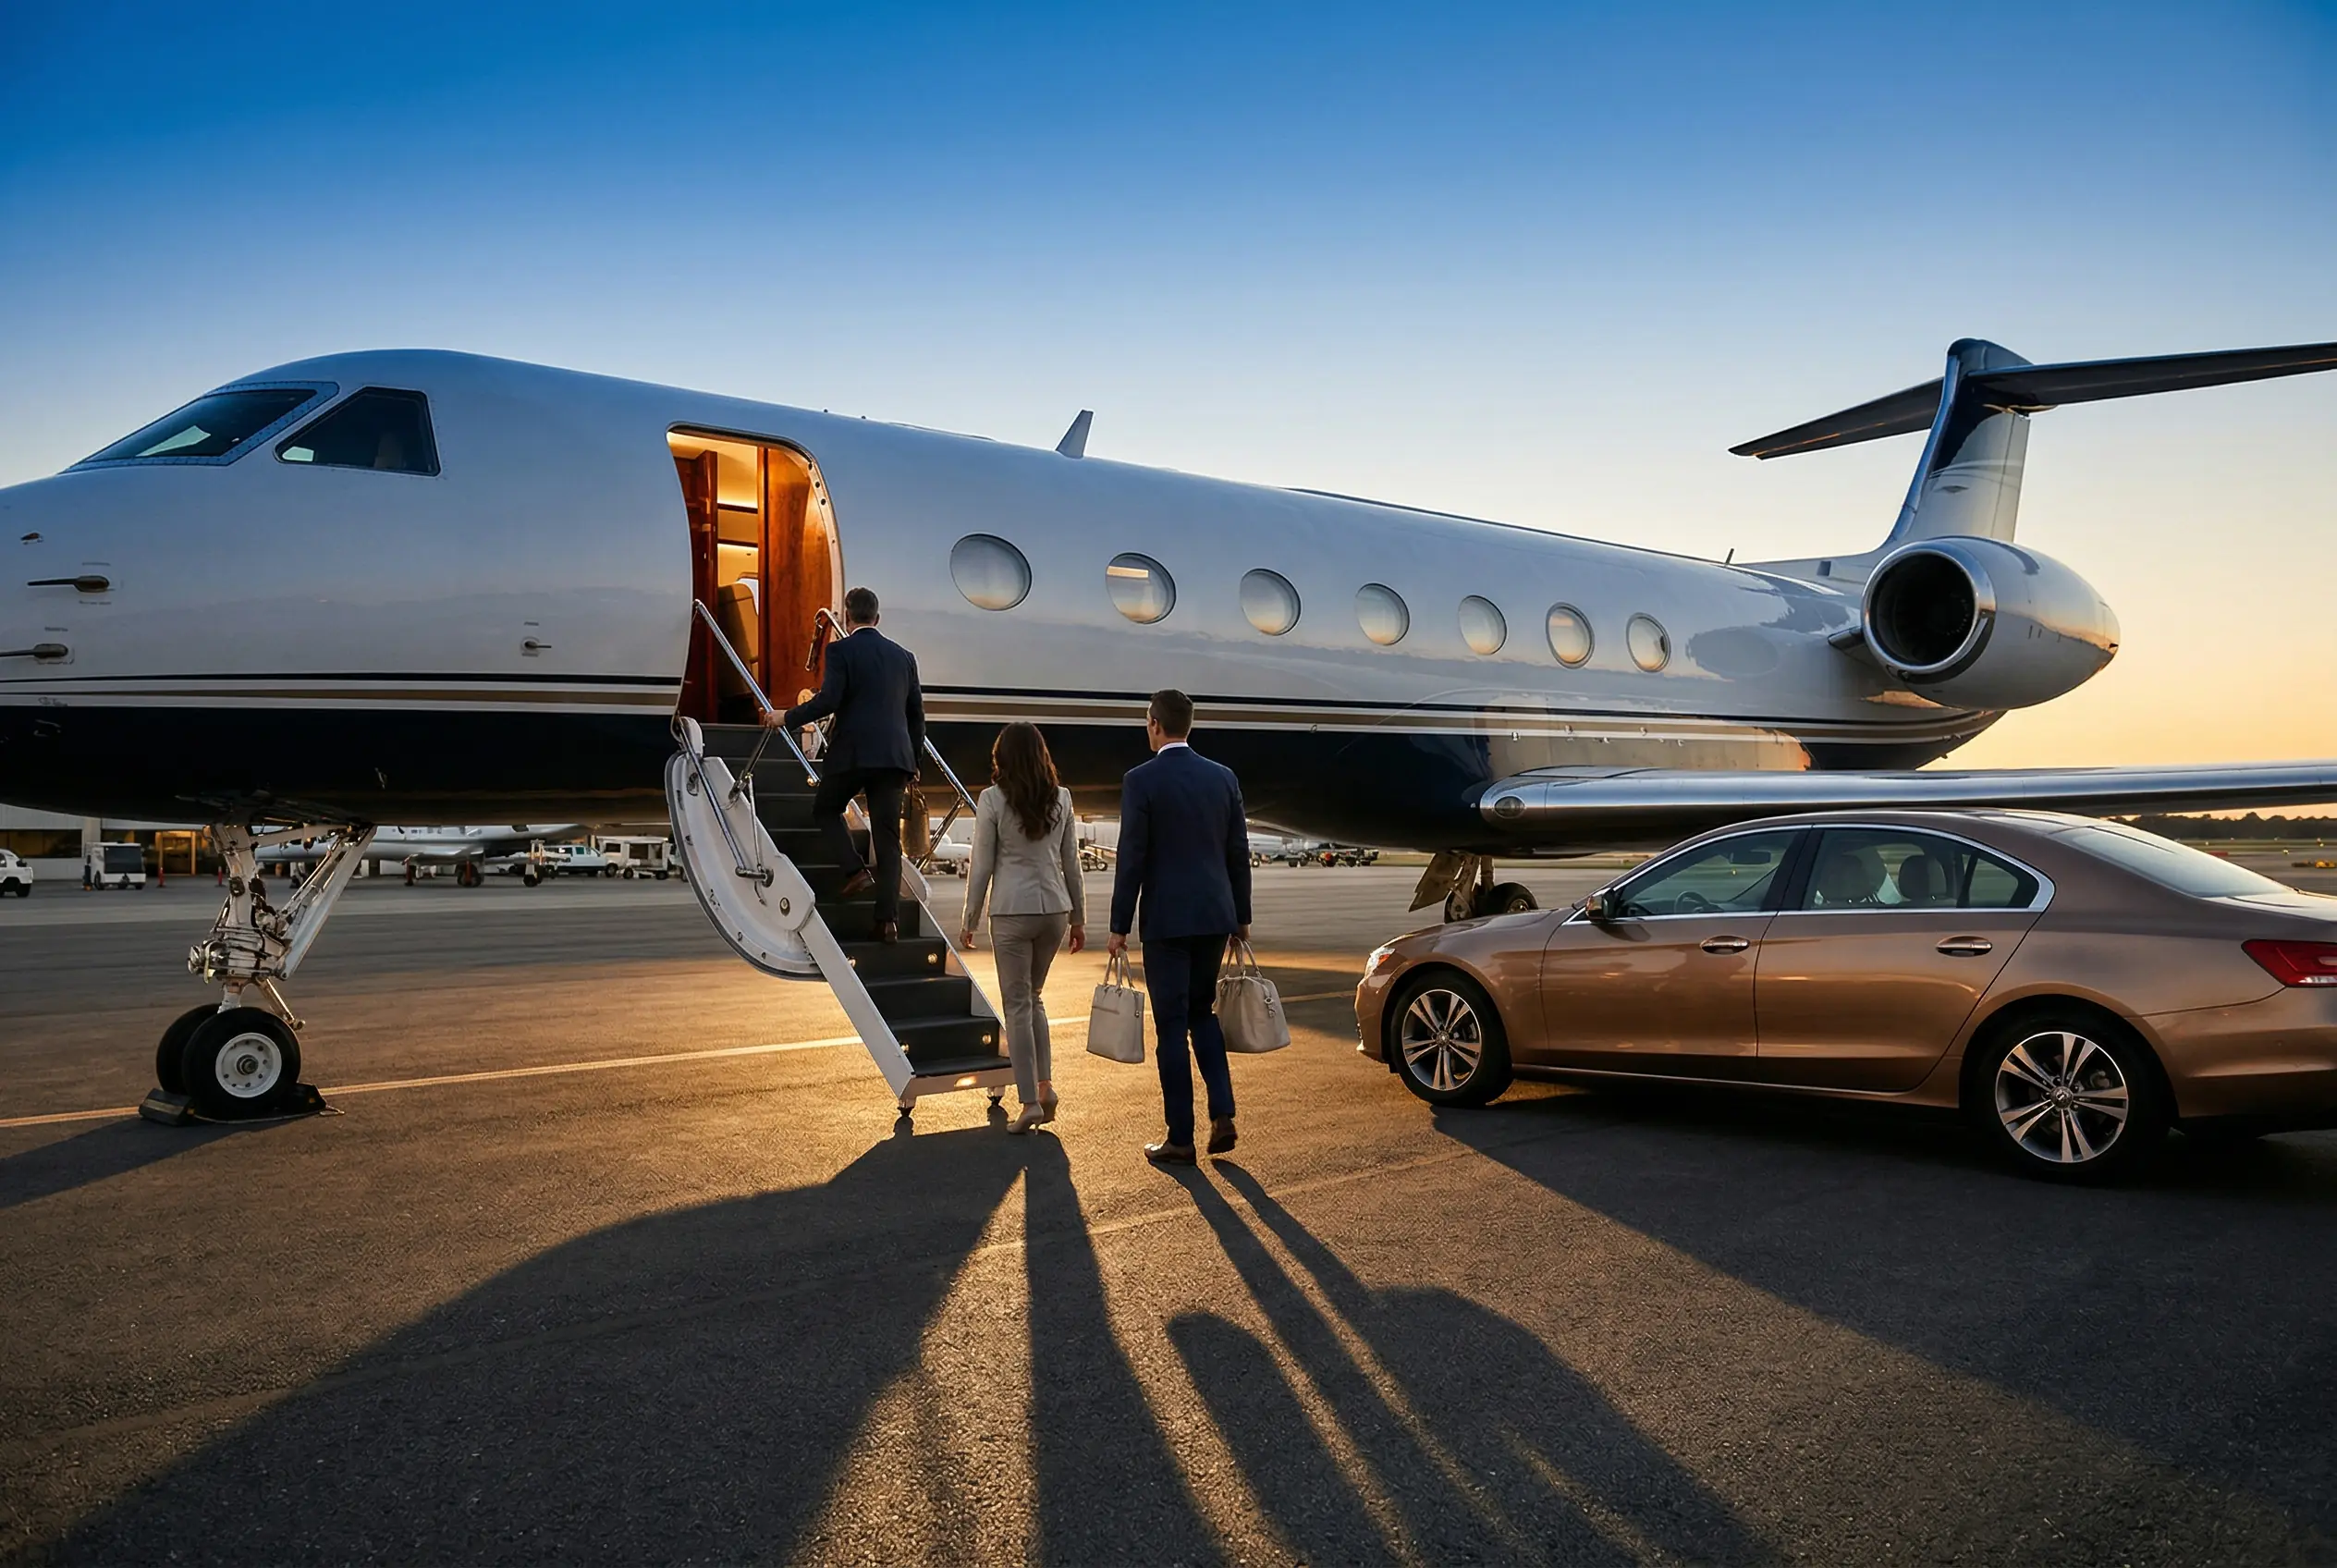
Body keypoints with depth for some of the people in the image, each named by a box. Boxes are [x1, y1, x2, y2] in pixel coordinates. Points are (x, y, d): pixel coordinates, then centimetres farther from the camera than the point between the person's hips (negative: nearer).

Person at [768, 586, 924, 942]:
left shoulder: (841, 650, -2)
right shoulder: (903, 656, 14)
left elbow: (829, 700, -14)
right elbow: (917, 714, 16)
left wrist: (787, 717, -1)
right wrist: (912, 761, 25)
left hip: (851, 752, -4)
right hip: (894, 755, 4)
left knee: (825, 810, 20)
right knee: (887, 837, 5)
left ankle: (856, 870, 0)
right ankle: (888, 919, -1)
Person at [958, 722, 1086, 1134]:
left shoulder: (992, 800, -7)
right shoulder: (1061, 799, 3)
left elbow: (981, 866, -5)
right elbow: (1071, 863, 8)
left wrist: (970, 921, 4)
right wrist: (1078, 917, 15)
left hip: (1012, 912, -4)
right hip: (1055, 909, 4)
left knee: (1018, 1003, 4)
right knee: (1032, 996, 20)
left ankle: (1030, 1101, 3)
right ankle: (1045, 1085, 11)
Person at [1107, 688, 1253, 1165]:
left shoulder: (1141, 780, -9)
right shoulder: (1224, 777, 6)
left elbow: (1132, 860, -10)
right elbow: (1239, 854, 9)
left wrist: (1120, 926, -4)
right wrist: (1241, 917, 17)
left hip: (1166, 920, -5)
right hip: (1215, 915, 5)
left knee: (1172, 1023, 2)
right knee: (1202, 1011, 20)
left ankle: (1180, 1139, 7)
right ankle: (1222, 1115, 10)